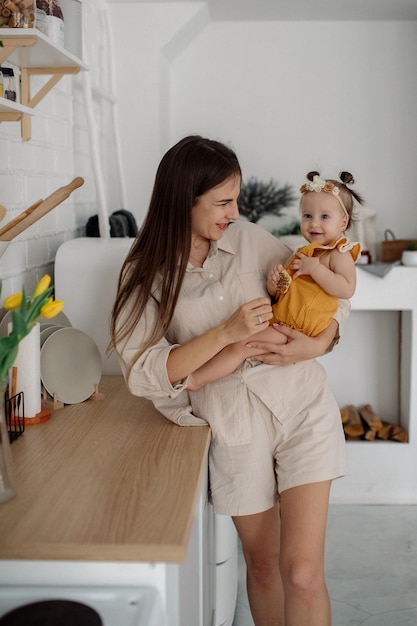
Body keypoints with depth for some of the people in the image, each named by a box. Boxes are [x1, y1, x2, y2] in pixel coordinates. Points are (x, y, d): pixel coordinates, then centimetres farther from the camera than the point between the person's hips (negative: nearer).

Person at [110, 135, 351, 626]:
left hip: (304, 407, 1)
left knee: (302, 571, -5)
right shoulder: (146, 274, -4)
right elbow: (142, 373, -15)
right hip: (237, 428, 0)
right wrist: (226, 333, -22)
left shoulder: (250, 239, 1)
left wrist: (316, 345, -13)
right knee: (262, 563, 16)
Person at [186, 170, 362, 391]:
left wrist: (314, 268, -22)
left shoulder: (339, 255, -5)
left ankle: (194, 380, -14)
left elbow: (347, 289, -24)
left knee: (240, 344, -19)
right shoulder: (302, 253, 20)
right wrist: (274, 284, -3)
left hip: (294, 331, -10)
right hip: (277, 321, 10)